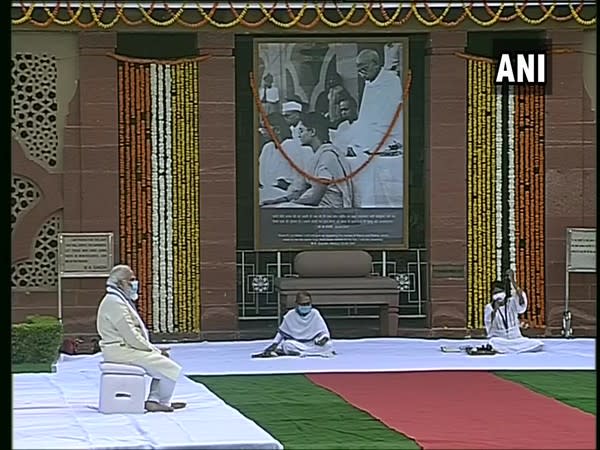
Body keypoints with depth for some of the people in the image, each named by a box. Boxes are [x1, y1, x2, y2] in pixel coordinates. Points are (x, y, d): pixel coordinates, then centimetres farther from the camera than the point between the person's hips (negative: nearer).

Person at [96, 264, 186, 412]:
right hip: (121, 351, -11)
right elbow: (131, 336, -21)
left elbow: (135, 332, 20)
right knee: (171, 369, -12)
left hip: (127, 348, 11)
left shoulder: (121, 300, 18)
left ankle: (153, 400, 6)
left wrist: (155, 349, 10)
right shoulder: (114, 303, -17)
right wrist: (154, 350, -12)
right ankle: (164, 403, 7)